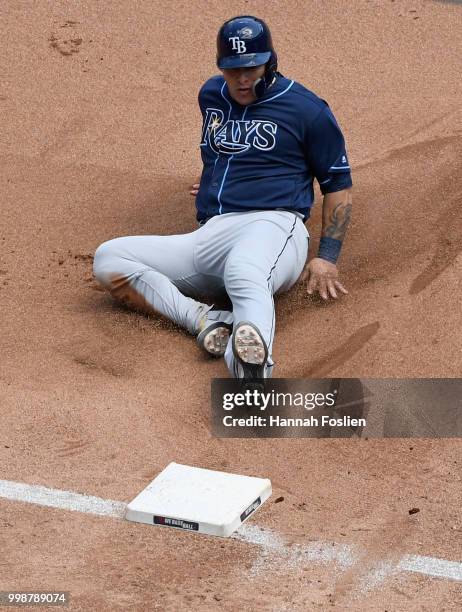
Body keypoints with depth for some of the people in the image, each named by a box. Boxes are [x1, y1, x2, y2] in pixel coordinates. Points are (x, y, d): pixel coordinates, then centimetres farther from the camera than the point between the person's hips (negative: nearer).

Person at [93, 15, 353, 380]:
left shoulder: (307, 109, 5)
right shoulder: (211, 95, 21)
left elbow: (339, 186, 8)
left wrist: (327, 258, -2)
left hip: (272, 226, -6)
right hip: (208, 237, 6)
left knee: (244, 274, -45)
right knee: (108, 259, -15)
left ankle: (251, 373, -75)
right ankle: (203, 319, -35)